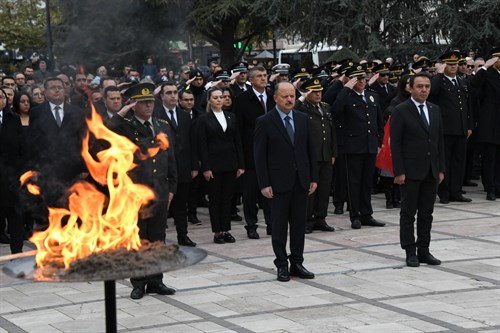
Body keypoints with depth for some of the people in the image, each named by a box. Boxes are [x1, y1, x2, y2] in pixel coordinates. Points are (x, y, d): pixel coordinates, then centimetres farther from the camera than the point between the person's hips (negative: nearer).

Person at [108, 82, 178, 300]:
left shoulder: (163, 126, 11)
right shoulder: (125, 127, -4)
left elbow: (170, 159, 15)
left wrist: (171, 188, 10)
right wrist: (121, 114, -22)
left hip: (160, 193, 4)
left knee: (158, 240, 10)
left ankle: (155, 281, 20)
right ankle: (138, 283, 13)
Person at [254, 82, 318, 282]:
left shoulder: (302, 119, 8)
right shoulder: (265, 122, -6)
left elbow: (310, 150, 11)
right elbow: (260, 156, -7)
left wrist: (313, 177, 6)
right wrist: (264, 184, -12)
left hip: (301, 181, 4)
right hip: (279, 182, -4)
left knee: (299, 224, 8)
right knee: (279, 225, 3)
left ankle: (297, 263, 16)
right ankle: (282, 265, 11)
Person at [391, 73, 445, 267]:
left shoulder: (435, 110, 11)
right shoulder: (401, 111, -6)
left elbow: (439, 140, 13)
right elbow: (395, 143, -9)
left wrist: (441, 169, 8)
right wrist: (399, 172, -14)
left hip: (431, 171, 5)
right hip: (411, 171, -5)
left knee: (426, 213, 8)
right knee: (408, 213, 2)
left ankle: (423, 251, 15)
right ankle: (410, 252, 8)